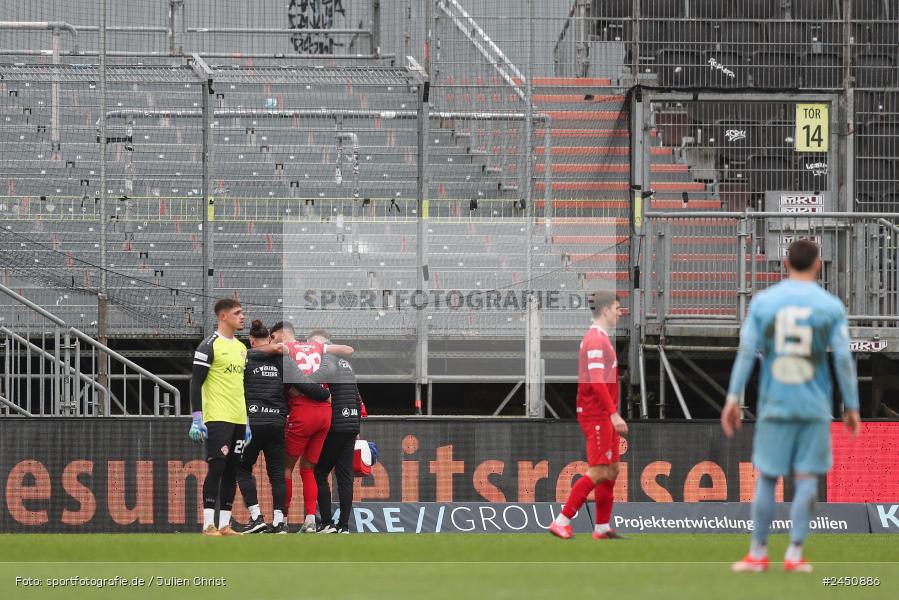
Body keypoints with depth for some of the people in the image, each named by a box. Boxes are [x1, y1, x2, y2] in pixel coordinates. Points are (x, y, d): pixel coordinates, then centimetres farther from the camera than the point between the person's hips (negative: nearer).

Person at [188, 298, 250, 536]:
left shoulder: (241, 348, 17)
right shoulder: (209, 346, -6)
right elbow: (196, 383, -9)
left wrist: (247, 422, 21)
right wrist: (197, 420, -16)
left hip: (238, 419, 8)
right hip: (217, 418, -8)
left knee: (232, 472, 7)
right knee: (216, 468, -11)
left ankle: (225, 525, 10)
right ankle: (209, 525, -11)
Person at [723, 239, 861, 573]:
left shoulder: (763, 302, 2)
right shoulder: (831, 306, 0)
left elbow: (746, 352, -2)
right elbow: (843, 360, -1)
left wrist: (733, 399, 1)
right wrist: (852, 407, 5)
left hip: (774, 405, 1)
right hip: (814, 407, -1)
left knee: (766, 478, 8)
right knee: (806, 478, 3)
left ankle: (758, 554, 11)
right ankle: (794, 554, -2)